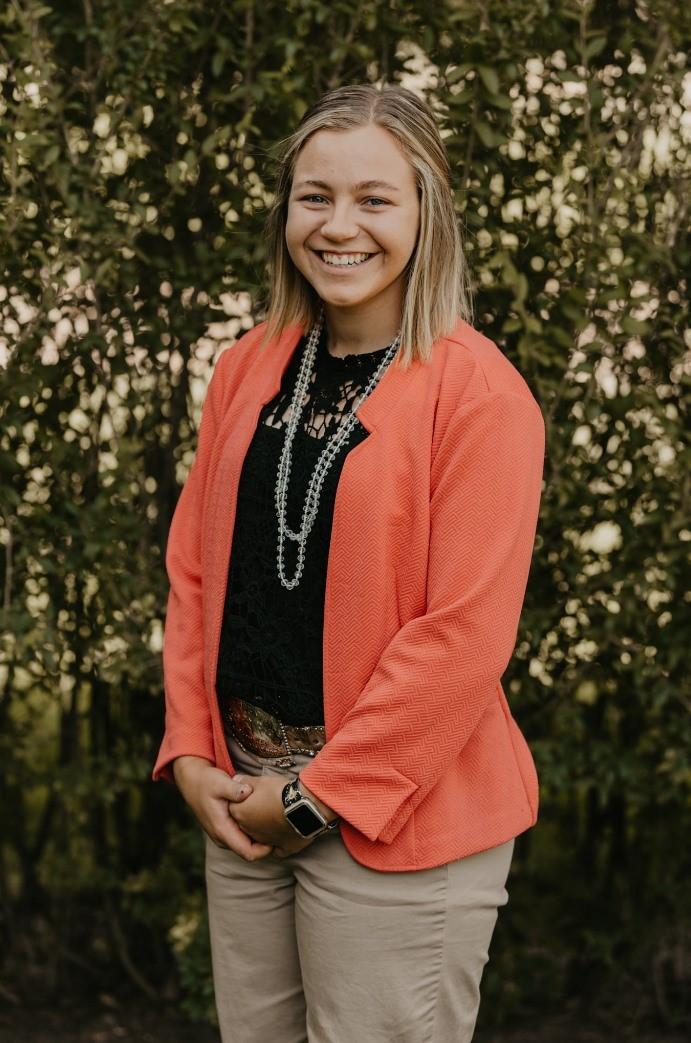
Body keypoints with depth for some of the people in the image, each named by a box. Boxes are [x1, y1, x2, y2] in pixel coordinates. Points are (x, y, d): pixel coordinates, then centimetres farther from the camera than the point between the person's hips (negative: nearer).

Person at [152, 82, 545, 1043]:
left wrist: (320, 793, -14)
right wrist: (191, 751, 0)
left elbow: (464, 633, -17)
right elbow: (195, 567, 11)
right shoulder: (249, 367, 6)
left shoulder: (478, 391, -12)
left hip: (397, 818, -5)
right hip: (242, 795, 6)